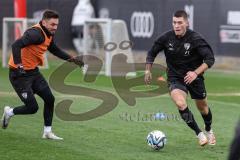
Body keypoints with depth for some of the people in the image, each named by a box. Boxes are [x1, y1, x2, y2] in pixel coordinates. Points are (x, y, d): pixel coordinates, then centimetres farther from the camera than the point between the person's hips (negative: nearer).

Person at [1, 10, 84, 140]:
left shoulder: (49, 34, 6)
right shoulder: (36, 33, -24)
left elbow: (55, 50, 26)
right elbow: (16, 45, -36)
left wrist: (71, 59, 20)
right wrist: (19, 65, -43)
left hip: (33, 72, 9)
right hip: (19, 74, -9)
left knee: (49, 99, 5)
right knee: (32, 107, -8)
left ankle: (47, 132, 16)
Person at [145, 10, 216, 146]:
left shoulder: (195, 39, -18)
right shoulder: (166, 38, -11)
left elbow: (210, 59, -17)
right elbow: (152, 53, 7)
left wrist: (196, 73, -28)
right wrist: (148, 71, 5)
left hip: (194, 77, 0)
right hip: (175, 78, 0)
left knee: (203, 107, 15)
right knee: (181, 104, -26)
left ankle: (209, 130, 48)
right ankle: (199, 134, -11)